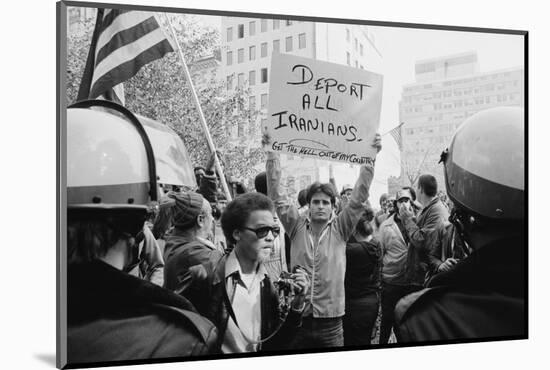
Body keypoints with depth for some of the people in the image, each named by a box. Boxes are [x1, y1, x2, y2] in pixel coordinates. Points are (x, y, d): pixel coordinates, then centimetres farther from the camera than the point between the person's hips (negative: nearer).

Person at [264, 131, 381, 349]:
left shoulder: (340, 229, 2)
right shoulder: (297, 227, 3)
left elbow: (359, 197, -5)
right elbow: (276, 195, -2)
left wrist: (371, 158, -13)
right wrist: (271, 154, -9)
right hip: (298, 317, 1)